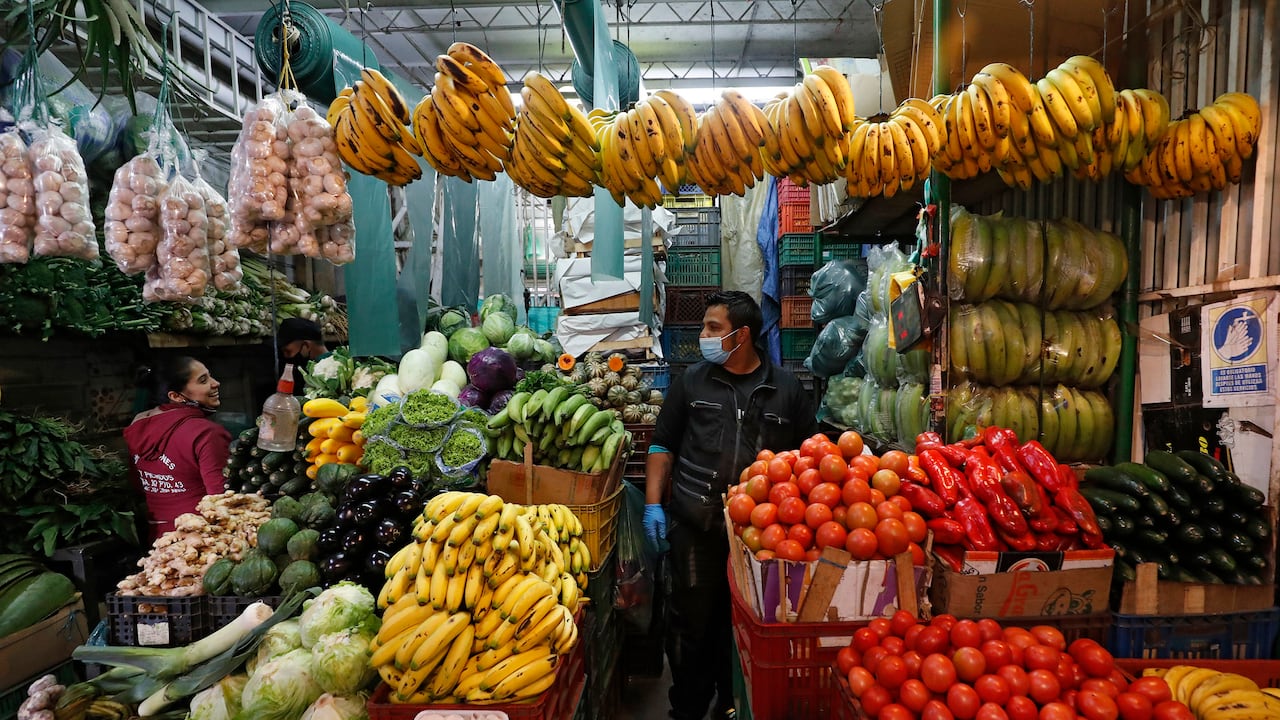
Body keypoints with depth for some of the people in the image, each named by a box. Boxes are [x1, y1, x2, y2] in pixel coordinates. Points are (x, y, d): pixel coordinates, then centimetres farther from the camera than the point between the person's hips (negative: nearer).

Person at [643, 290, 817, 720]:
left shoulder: (786, 389, 3)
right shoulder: (692, 381, 5)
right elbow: (663, 445, 7)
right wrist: (653, 504, -1)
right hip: (696, 528, 0)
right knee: (692, 622, 8)